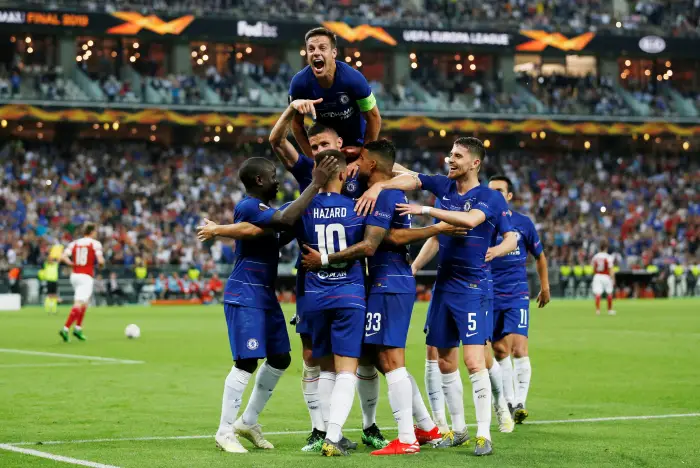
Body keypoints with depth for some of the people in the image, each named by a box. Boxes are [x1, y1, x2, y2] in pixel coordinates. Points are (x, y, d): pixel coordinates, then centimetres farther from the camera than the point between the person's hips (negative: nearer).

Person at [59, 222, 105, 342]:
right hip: (86, 277, -6)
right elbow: (100, 261, -13)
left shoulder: (74, 243, 9)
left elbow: (63, 257, -4)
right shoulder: (95, 244, -3)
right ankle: (65, 329, -22)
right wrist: (101, 264, 9)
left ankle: (78, 328, 17)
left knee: (85, 302, 23)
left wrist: (73, 264, 7)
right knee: (78, 305, -11)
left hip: (75, 275, 6)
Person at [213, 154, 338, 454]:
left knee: (280, 359, 12)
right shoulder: (248, 208, -17)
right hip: (245, 296, -10)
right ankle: (225, 432, -2)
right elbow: (287, 219, -32)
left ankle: (248, 422, 23)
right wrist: (315, 185, -31)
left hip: (265, 296, 10)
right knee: (247, 362, -11)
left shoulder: (262, 208, 16)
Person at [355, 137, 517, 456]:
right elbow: (410, 179, -4)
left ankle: (484, 435, -9)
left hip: (471, 288, -6)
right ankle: (458, 429, 22)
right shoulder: (444, 186, 7)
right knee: (445, 363, 10)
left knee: (474, 361, -13)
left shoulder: (490, 197, -9)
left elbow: (470, 219, -27)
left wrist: (426, 210, -27)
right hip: (443, 284, 6)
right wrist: (378, 185, -22)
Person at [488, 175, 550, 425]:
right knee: (500, 350, 3)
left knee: (518, 348, -14)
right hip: (490, 296, 2)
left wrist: (545, 287, 19)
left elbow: (540, 256, 15)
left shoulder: (523, 223, 2)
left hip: (517, 294, -2)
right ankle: (509, 403, 13)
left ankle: (520, 402, -8)